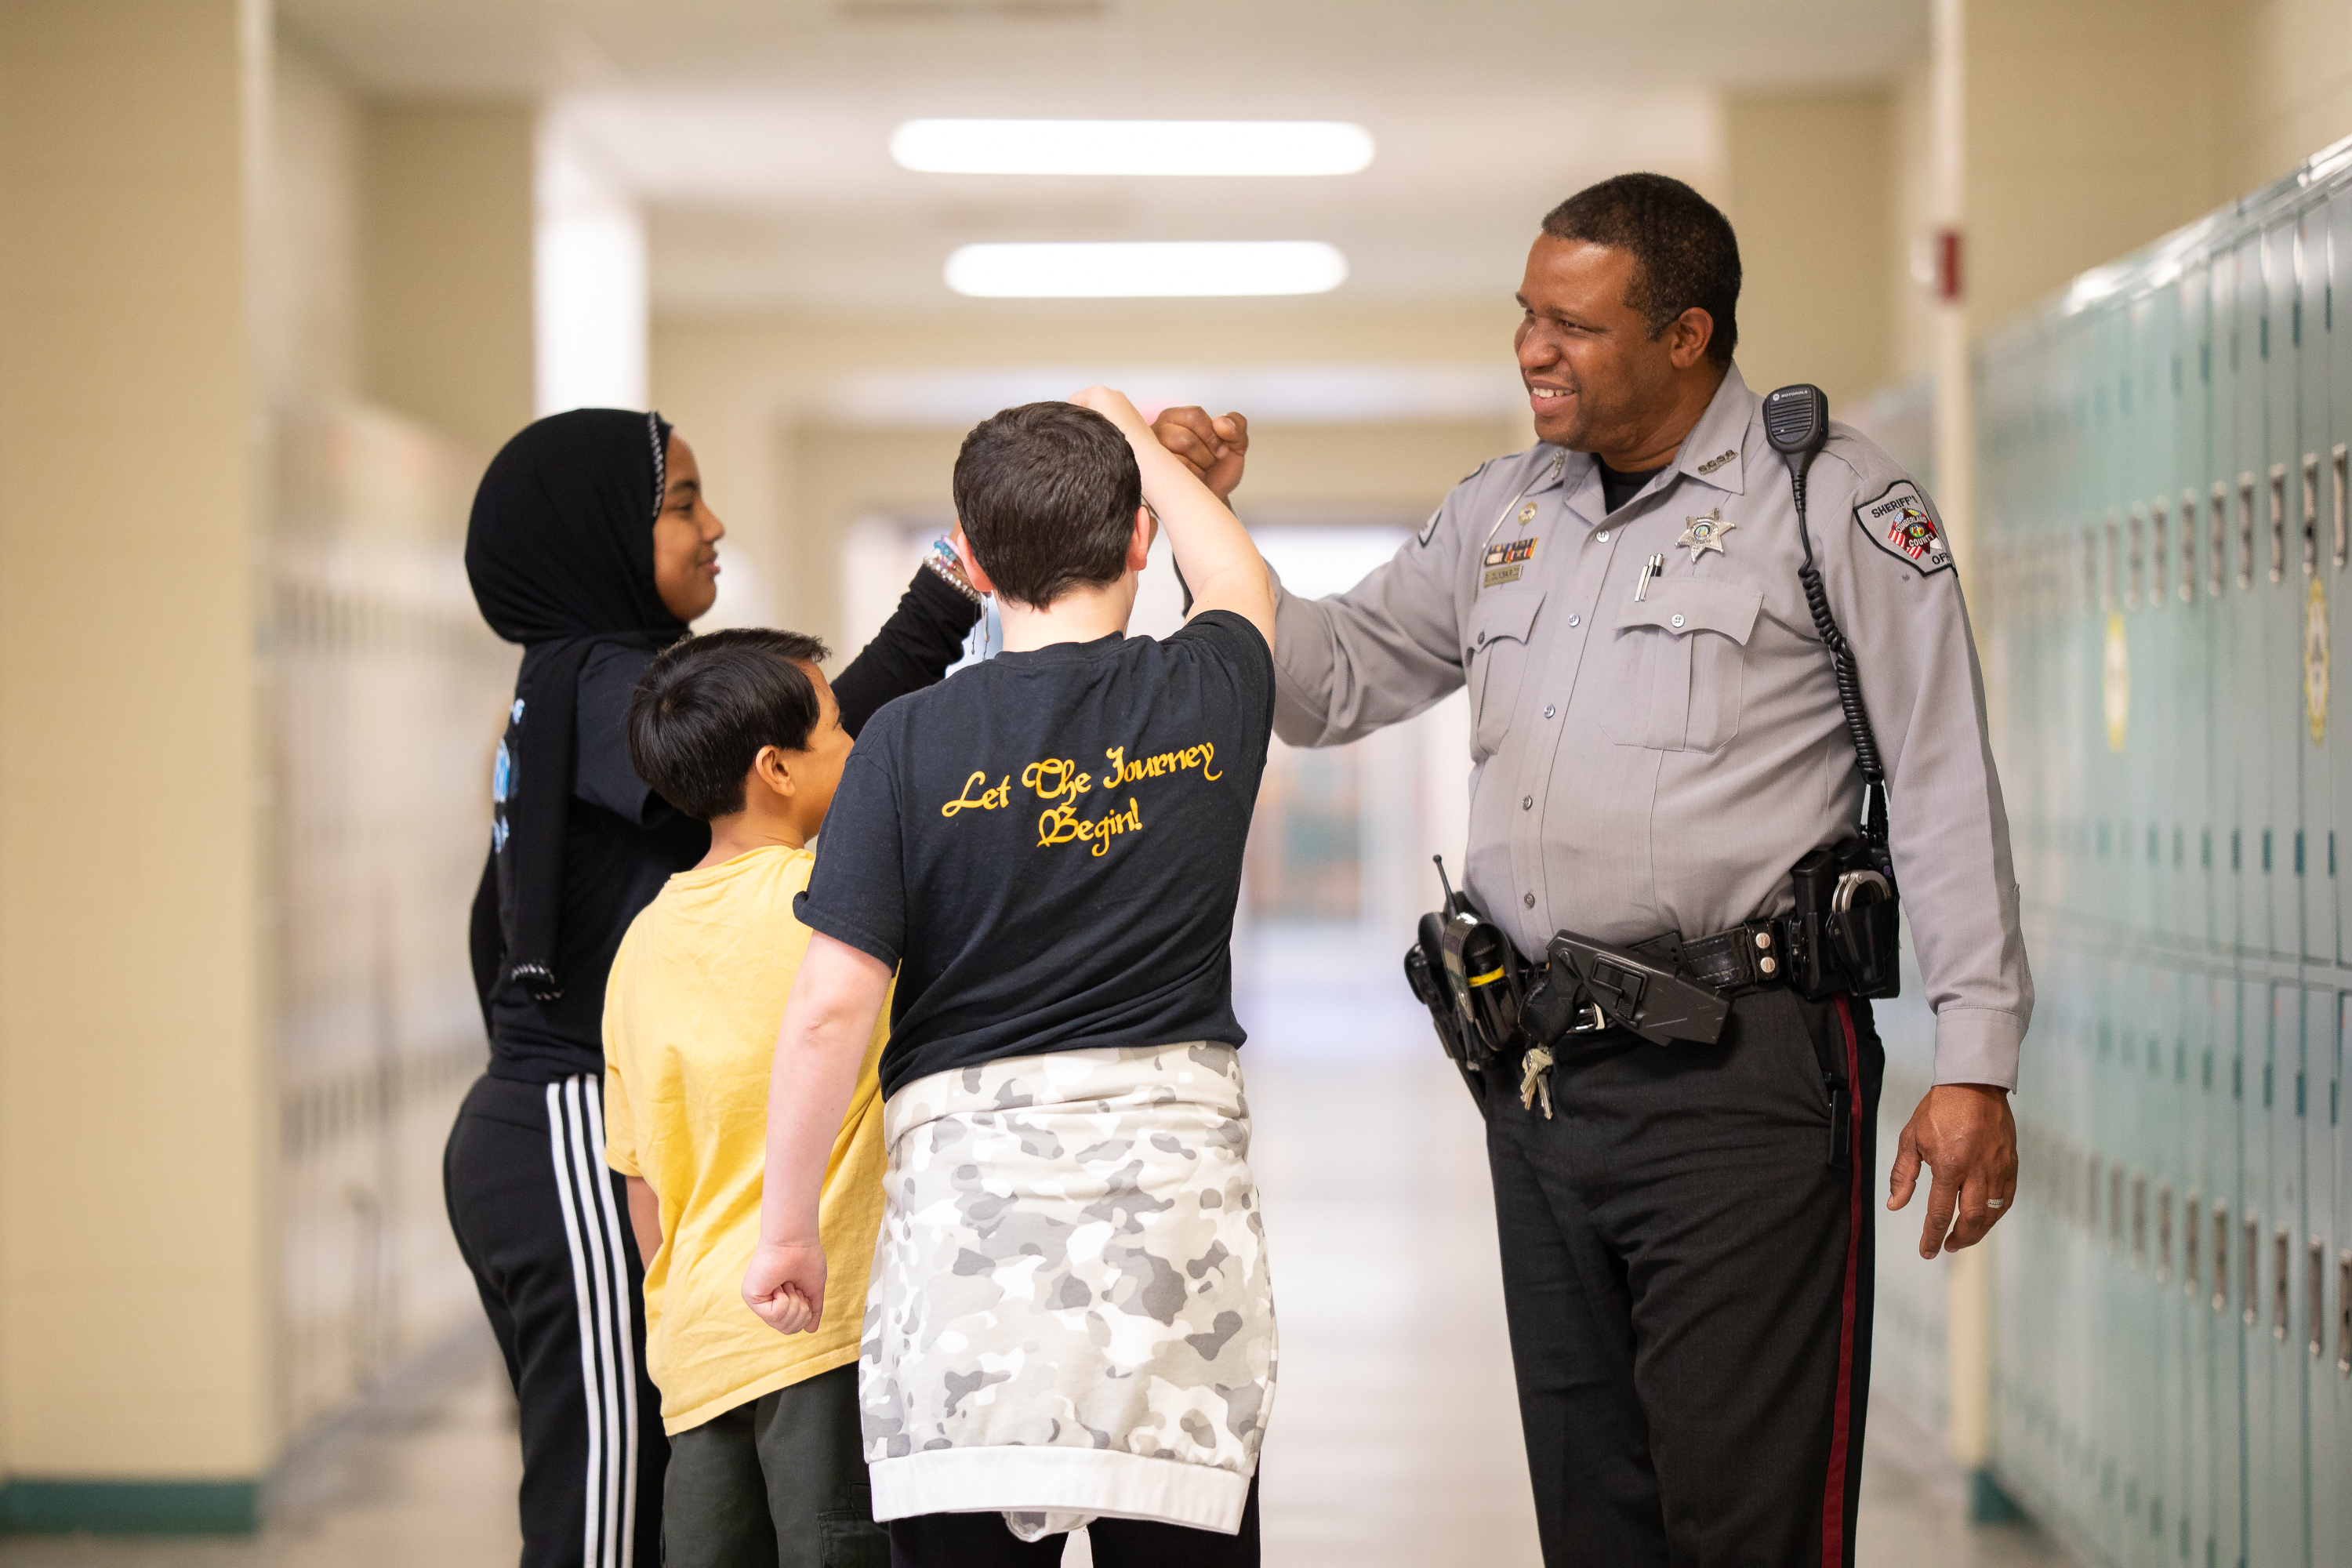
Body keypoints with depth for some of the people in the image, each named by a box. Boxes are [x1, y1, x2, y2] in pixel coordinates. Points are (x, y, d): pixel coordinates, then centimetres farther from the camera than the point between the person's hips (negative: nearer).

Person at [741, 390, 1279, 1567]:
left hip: (970, 1177, -2)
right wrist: (1133, 436, 44)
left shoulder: (911, 743, -3)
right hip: (1175, 1163, 2)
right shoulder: (1209, 696, 3)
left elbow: (830, 1008, -6)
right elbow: (1239, 580, 30)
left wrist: (787, 1226, 4)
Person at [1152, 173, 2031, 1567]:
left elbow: (1946, 791, -5)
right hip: (1543, 1076, 7)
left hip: (1743, 1072, -6)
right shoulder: (1504, 513, 16)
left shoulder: (1834, 500, -2)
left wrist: (1977, 1065, -11)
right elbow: (1326, 681, 22)